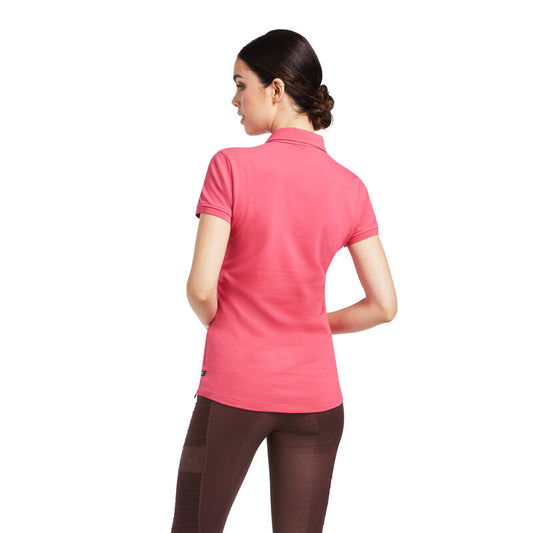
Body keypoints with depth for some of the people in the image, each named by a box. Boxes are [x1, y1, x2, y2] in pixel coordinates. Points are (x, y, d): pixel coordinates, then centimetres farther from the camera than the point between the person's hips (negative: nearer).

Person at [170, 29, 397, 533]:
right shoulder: (350, 187, -2)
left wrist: (220, 324, 5)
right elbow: (384, 305, -1)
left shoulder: (231, 166, -13)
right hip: (314, 396, 3)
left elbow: (200, 288, -17)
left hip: (232, 393, -3)